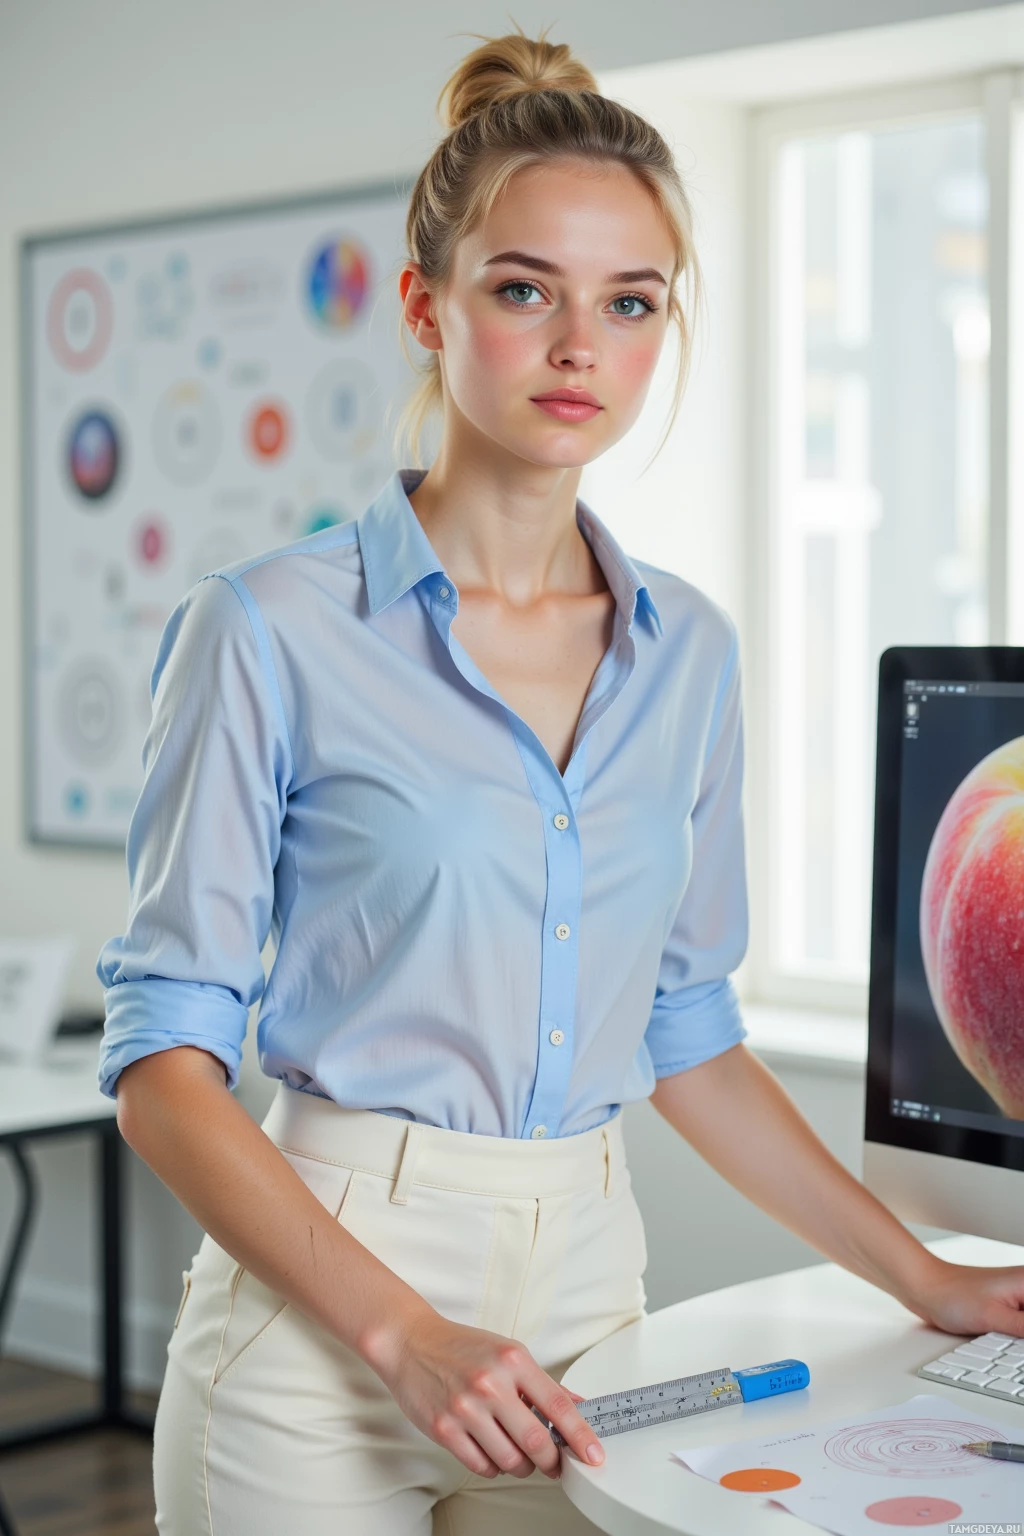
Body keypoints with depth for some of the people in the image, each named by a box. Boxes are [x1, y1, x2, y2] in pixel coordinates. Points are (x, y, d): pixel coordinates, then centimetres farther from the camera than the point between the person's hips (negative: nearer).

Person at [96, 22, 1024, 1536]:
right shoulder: (272, 630, -9)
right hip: (321, 1318, -4)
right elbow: (165, 1057, -9)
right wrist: (404, 1335, -18)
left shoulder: (687, 648, 6)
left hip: (587, 1294, 4)